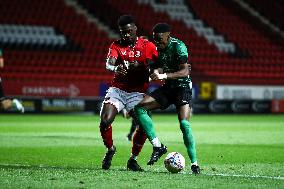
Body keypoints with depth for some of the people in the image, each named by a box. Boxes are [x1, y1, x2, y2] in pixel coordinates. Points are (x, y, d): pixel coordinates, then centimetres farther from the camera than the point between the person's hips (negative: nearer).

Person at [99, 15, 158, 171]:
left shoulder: (147, 46, 0)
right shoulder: (116, 45, 2)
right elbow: (108, 64, -16)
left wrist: (140, 67, -25)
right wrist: (116, 68, -41)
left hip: (137, 92, -1)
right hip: (117, 89, 1)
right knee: (105, 122, -15)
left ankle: (133, 159, 6)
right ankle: (110, 149, 15)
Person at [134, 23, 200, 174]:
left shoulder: (178, 46, -19)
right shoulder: (159, 47, 4)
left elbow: (185, 72, -27)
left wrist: (164, 76, -37)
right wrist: (156, 72, -10)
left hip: (183, 87, -7)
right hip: (168, 87, 7)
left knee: (184, 123, -22)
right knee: (139, 108, -10)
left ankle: (194, 163, -12)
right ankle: (158, 146, -7)